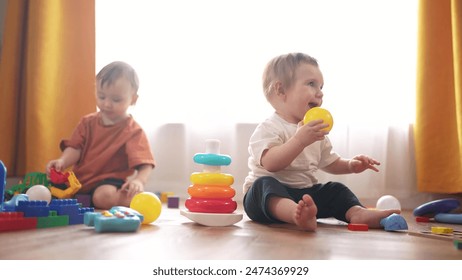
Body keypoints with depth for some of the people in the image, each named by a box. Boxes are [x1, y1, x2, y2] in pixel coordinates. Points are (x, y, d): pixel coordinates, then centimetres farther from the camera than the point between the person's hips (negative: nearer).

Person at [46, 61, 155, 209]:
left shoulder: (133, 131, -8)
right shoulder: (88, 122, 8)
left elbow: (145, 165, -16)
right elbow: (75, 148, 3)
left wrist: (138, 181, -39)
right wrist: (62, 161, -20)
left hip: (110, 183, -5)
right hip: (81, 179, 6)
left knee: (105, 195, -36)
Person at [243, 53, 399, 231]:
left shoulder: (315, 132, 16)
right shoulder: (269, 128, -11)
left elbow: (330, 163, 24)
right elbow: (270, 163, -27)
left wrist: (351, 165, 3)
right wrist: (300, 140, -35)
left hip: (305, 194, 8)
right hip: (269, 196, -8)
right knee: (266, 184, -36)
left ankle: (357, 212, -28)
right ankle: (297, 215, -63)